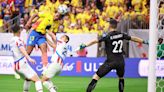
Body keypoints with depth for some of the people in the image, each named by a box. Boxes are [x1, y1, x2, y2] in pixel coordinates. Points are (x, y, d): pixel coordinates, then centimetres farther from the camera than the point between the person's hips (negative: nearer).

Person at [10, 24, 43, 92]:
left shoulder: (12, 41, 18)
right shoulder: (18, 40, -8)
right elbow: (22, 49, -24)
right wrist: (29, 58, -36)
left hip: (16, 66, 9)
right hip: (22, 64, -9)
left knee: (28, 79, 33)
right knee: (37, 80, -16)